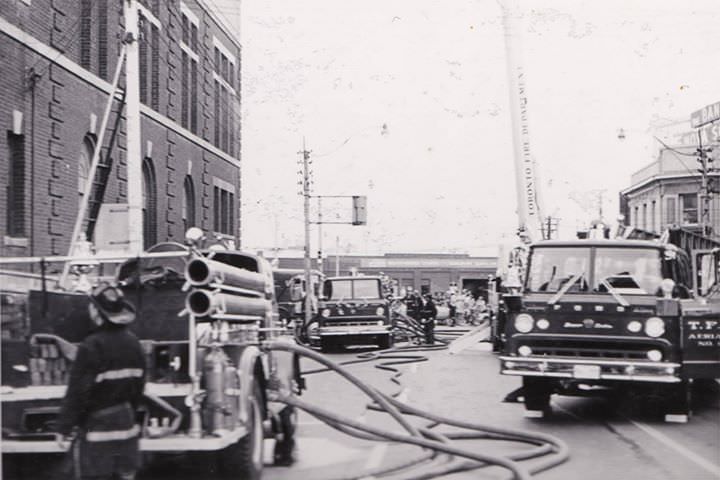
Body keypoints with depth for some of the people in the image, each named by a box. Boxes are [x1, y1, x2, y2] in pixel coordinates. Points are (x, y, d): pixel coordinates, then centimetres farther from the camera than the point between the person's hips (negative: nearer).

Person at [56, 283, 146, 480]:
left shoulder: (92, 346, -18)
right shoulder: (133, 343, 4)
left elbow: (78, 392, -17)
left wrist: (64, 428, -10)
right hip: (126, 424, 7)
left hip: (97, 427, -7)